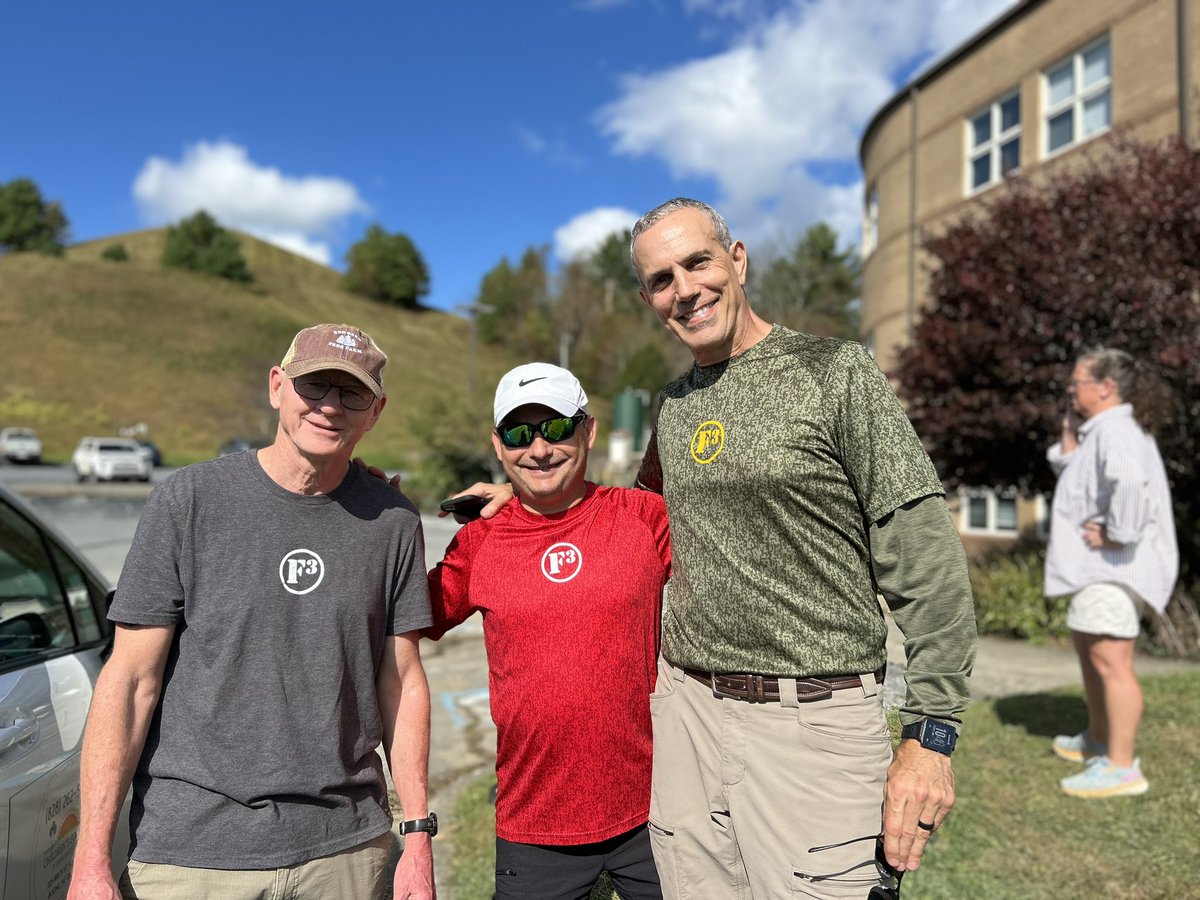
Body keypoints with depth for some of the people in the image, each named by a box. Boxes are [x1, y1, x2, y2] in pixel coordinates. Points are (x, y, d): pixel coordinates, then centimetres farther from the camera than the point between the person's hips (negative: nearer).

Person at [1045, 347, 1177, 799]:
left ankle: (1121, 768, -5)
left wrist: (1118, 535, -25)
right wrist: (1069, 439, 11)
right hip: (1095, 564, 12)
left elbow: (1130, 483, -36)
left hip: (1112, 564, -12)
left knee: (1111, 661, -10)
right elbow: (1076, 481, 23)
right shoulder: (1098, 431, 16)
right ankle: (1097, 740, 36)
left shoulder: (1113, 430, -17)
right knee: (1087, 648, 22)